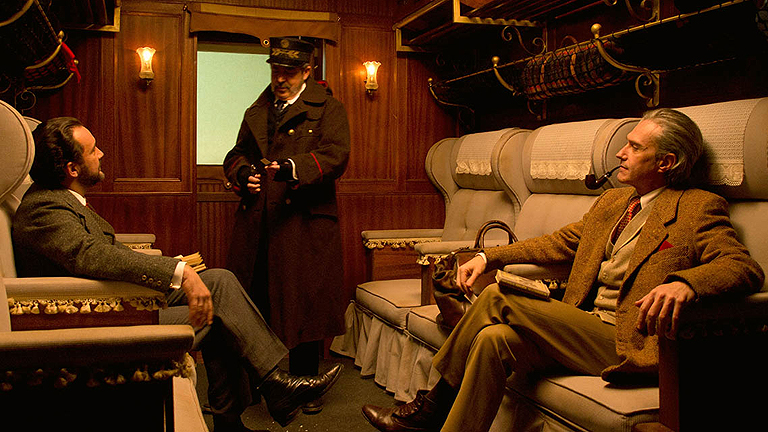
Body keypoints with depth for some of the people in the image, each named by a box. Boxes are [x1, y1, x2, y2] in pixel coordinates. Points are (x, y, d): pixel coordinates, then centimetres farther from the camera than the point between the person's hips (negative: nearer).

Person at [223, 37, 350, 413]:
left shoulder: (327, 109, 4)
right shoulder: (256, 112, 21)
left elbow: (336, 155, -11)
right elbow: (236, 154, 24)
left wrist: (293, 168, -27)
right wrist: (242, 173, 0)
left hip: (304, 223, -4)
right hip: (255, 224, 5)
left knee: (304, 304, 1)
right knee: (252, 303, 8)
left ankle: (305, 383, 17)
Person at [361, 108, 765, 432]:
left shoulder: (699, 208, -3)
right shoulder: (611, 201, 19)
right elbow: (557, 243, 22)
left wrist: (685, 282, -37)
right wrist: (488, 257, 11)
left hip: (627, 347, -7)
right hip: (583, 330, 7)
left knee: (495, 298, -18)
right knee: (494, 339, -20)